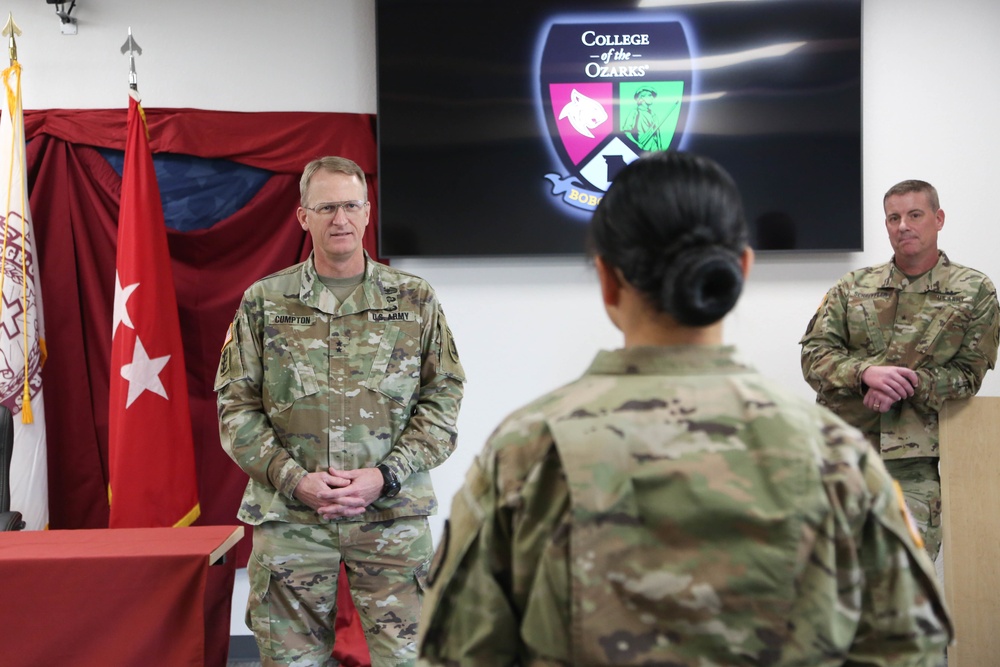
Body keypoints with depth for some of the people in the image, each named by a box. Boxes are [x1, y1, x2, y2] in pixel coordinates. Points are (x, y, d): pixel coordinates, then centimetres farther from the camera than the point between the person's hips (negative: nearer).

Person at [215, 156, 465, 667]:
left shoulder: (415, 299, 6)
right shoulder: (263, 301, 6)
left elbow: (442, 397, 3)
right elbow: (236, 406, 4)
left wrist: (385, 476, -9)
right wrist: (293, 479, -9)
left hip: (393, 515, 0)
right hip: (288, 518, 1)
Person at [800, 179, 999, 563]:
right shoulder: (853, 286, 11)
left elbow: (968, 373, 3)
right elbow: (814, 353, 2)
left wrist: (907, 385, -15)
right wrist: (866, 372, -17)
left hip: (913, 462, -1)